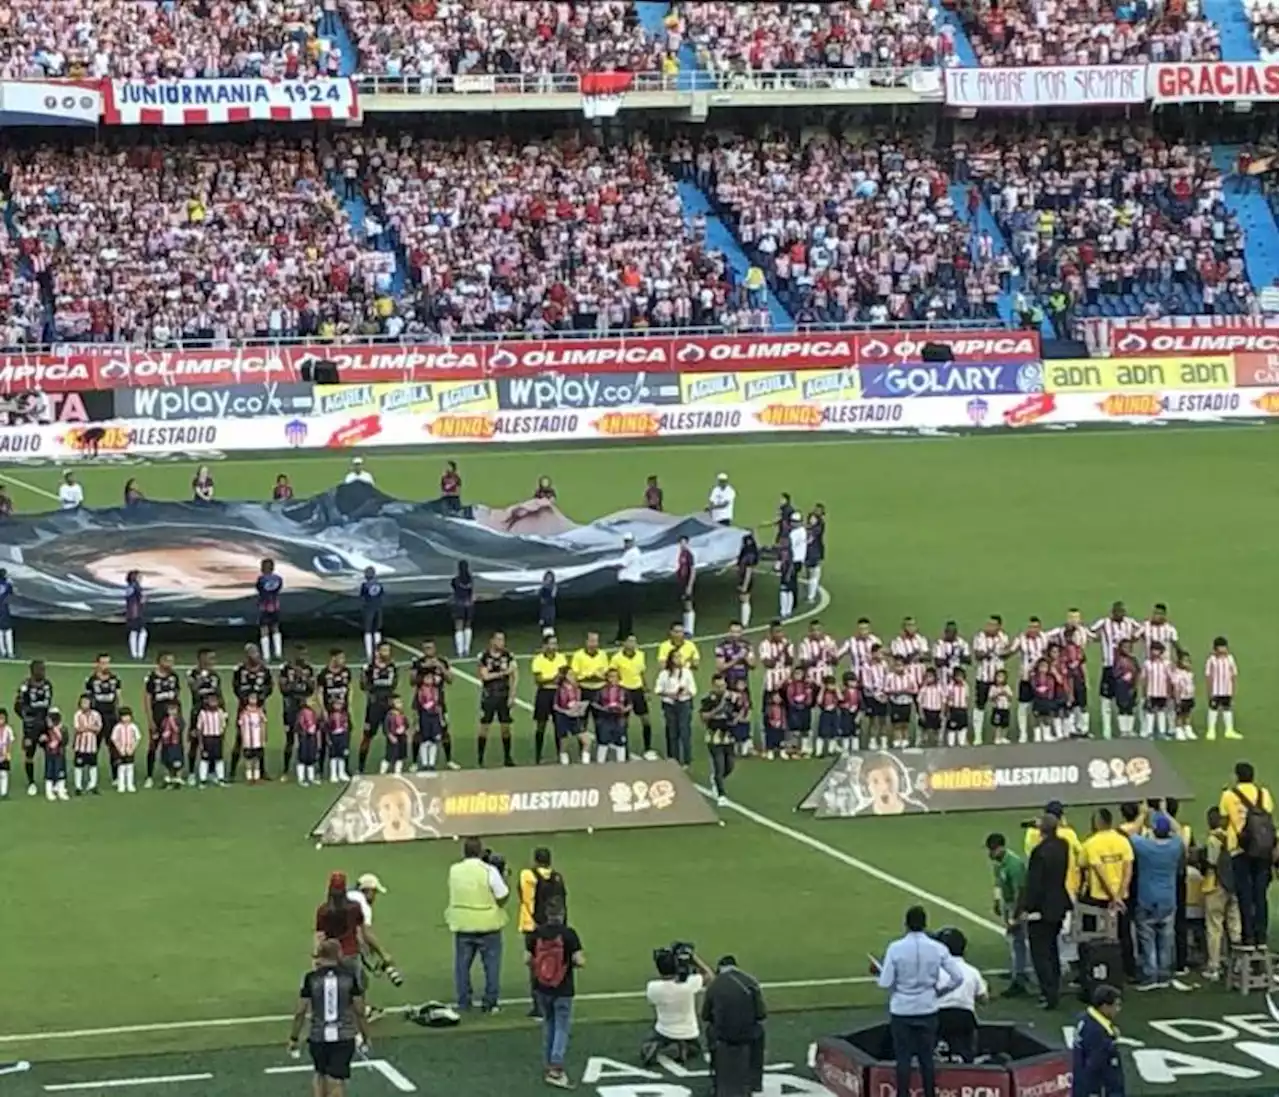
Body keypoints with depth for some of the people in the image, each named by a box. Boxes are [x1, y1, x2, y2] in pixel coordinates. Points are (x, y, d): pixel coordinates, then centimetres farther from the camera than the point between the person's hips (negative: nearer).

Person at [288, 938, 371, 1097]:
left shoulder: (311, 978, -5)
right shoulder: (349, 978, -4)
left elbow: (301, 1012, -2)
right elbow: (359, 1011, 1)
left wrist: (293, 1038, 9)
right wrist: (365, 1036, 15)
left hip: (318, 1038, 1)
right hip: (344, 1038, 0)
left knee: (321, 1074, 26)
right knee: (336, 1082, 2)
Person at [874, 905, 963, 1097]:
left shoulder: (895, 949, -13)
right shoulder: (937, 949, -7)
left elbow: (885, 984, -13)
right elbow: (958, 977, -7)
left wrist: (877, 972, 8)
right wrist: (941, 990, 10)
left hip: (901, 1011, -2)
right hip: (927, 1010, 2)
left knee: (902, 1057, 7)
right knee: (926, 1057, 13)